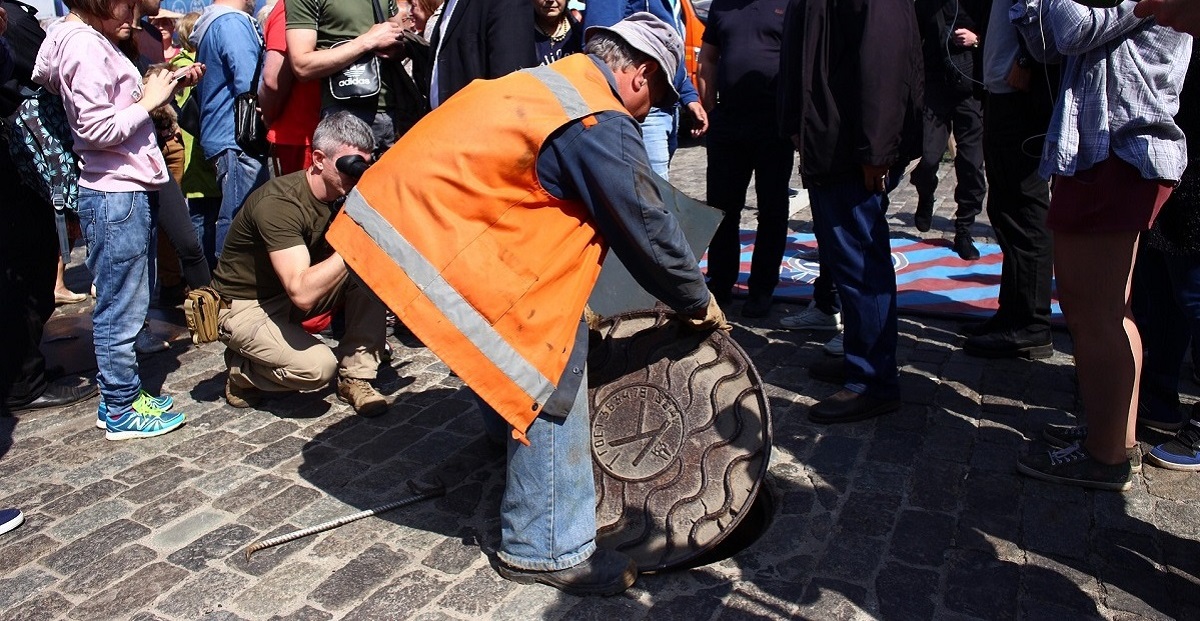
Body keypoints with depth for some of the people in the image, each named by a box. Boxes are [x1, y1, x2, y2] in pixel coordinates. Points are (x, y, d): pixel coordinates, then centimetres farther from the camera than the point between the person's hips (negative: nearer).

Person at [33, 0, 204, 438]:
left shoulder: (95, 41, 17)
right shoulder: (84, 45, -14)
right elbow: (96, 129, -21)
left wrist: (170, 86, 7)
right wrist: (149, 101, -11)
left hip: (124, 192, 10)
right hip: (115, 194, -10)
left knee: (125, 305, 17)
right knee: (121, 309, -1)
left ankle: (121, 396, 27)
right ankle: (121, 412, 10)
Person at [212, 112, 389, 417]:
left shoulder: (340, 194, -6)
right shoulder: (279, 203, -30)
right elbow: (303, 292, -38)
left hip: (290, 298, 7)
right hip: (243, 307, -7)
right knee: (318, 366, -29)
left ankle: (356, 377, -7)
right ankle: (242, 371, 2)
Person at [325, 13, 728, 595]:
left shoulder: (551, 84, 17)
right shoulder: (601, 125, -14)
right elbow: (646, 227, -8)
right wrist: (697, 301, 9)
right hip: (444, 236, -11)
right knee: (552, 366, -6)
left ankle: (509, 436, 47)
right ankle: (547, 549, 2)